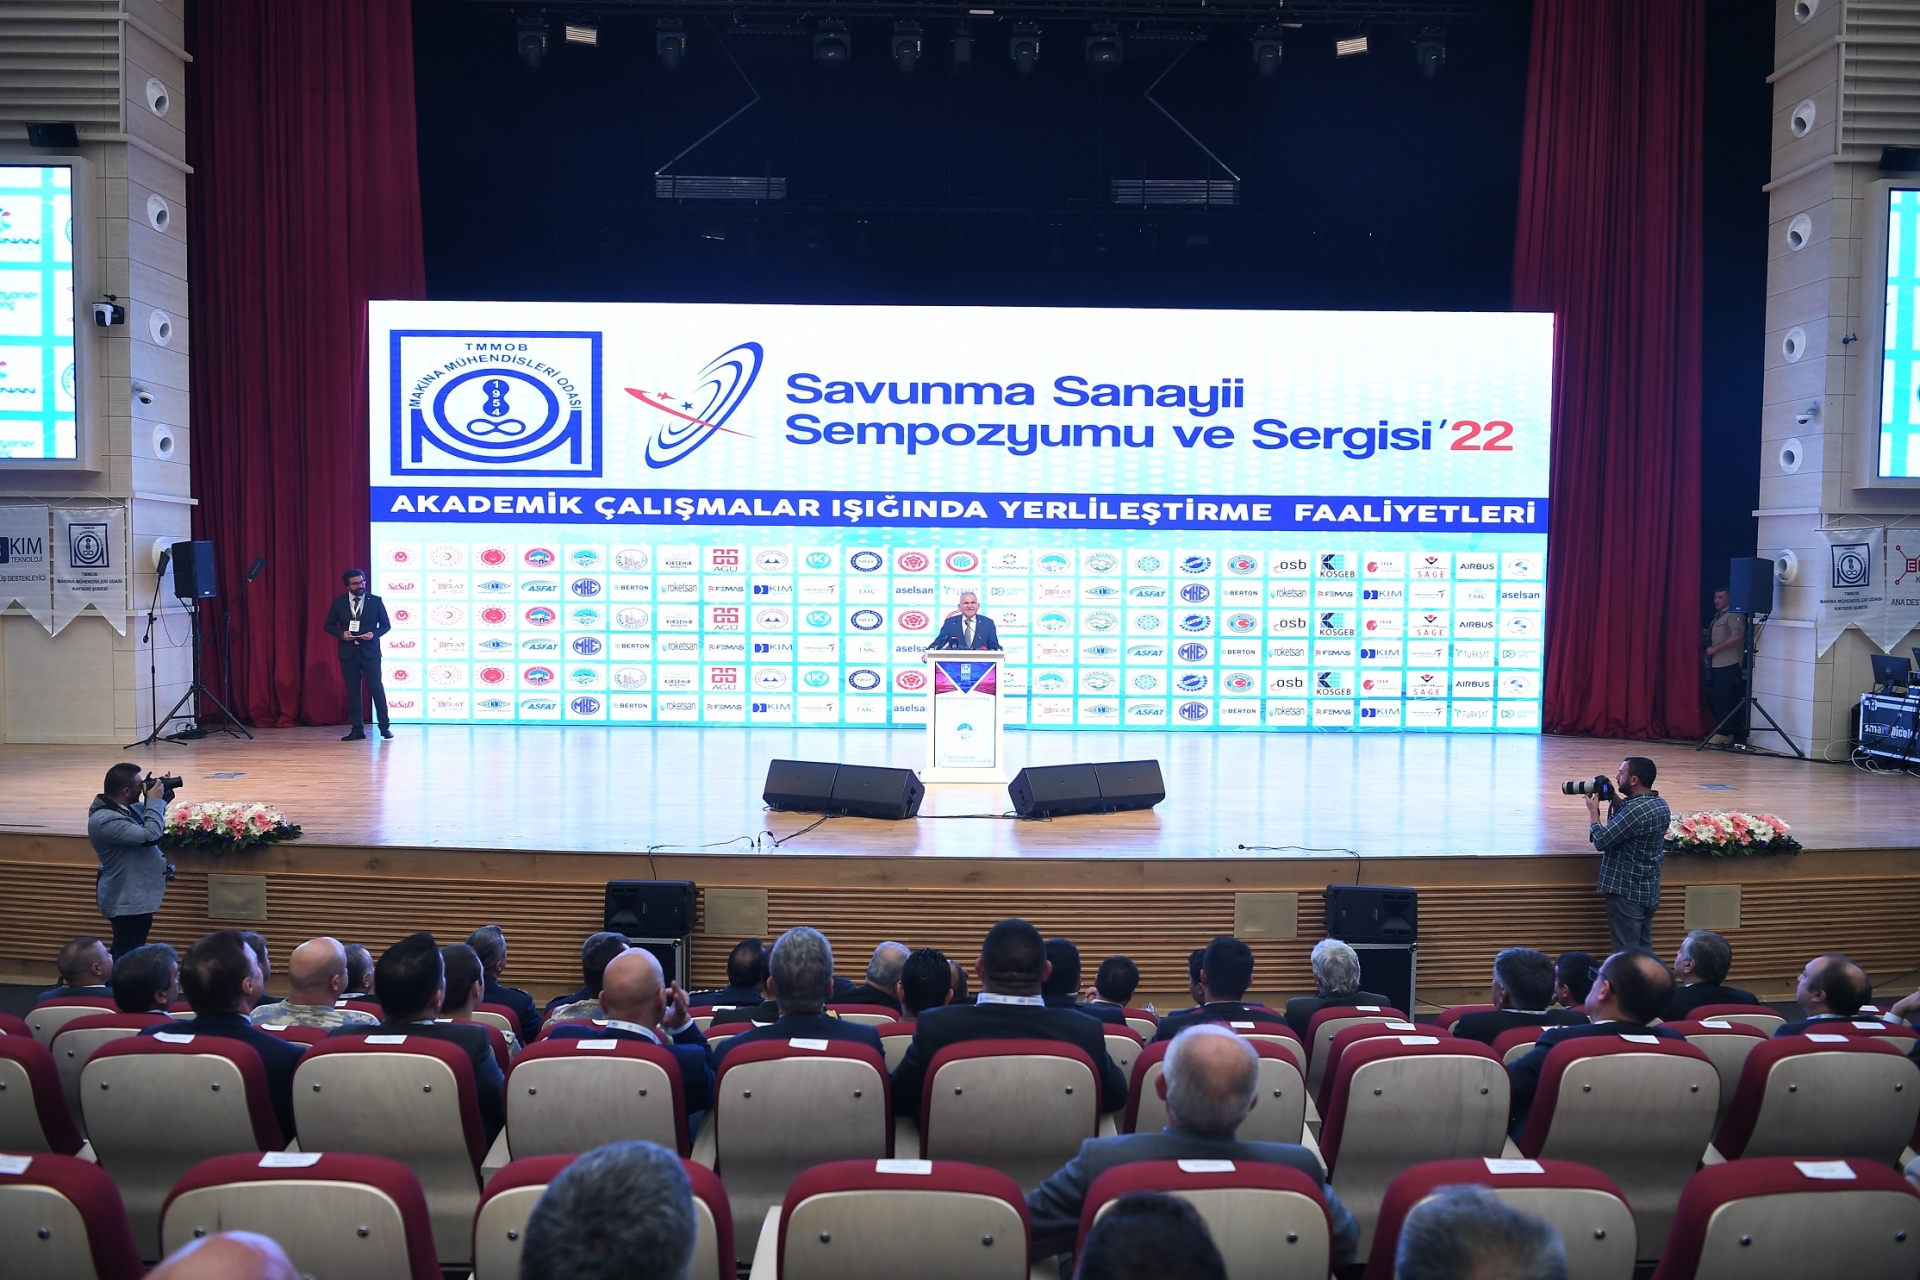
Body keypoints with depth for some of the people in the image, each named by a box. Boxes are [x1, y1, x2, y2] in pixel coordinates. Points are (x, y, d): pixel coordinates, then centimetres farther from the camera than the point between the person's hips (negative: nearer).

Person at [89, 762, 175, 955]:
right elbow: (150, 836, -33)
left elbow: (146, 819, 21)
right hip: (127, 901, -10)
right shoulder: (105, 820, -27)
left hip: (136, 896, 10)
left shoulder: (126, 807, 3)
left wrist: (161, 799, 2)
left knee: (133, 952, 20)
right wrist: (154, 801, -21)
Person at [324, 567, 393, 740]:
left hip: (370, 651, -2)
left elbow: (386, 625, 4)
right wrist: (341, 633, -11)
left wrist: (374, 634, -15)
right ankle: (357, 729, 9)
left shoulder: (376, 601, 1)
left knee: (377, 689, -4)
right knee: (352, 692, 4)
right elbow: (329, 625, 9)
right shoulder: (338, 602, 4)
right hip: (348, 653, 2)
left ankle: (385, 727, 4)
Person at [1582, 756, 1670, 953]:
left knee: (1628, 952, -2)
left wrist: (1593, 810, -9)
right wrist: (1615, 800, 8)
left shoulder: (1636, 809, -25)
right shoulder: (1660, 804, 5)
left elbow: (1600, 840, -22)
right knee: (1643, 948, 16)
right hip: (1649, 889, 9)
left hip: (1627, 891, -9)